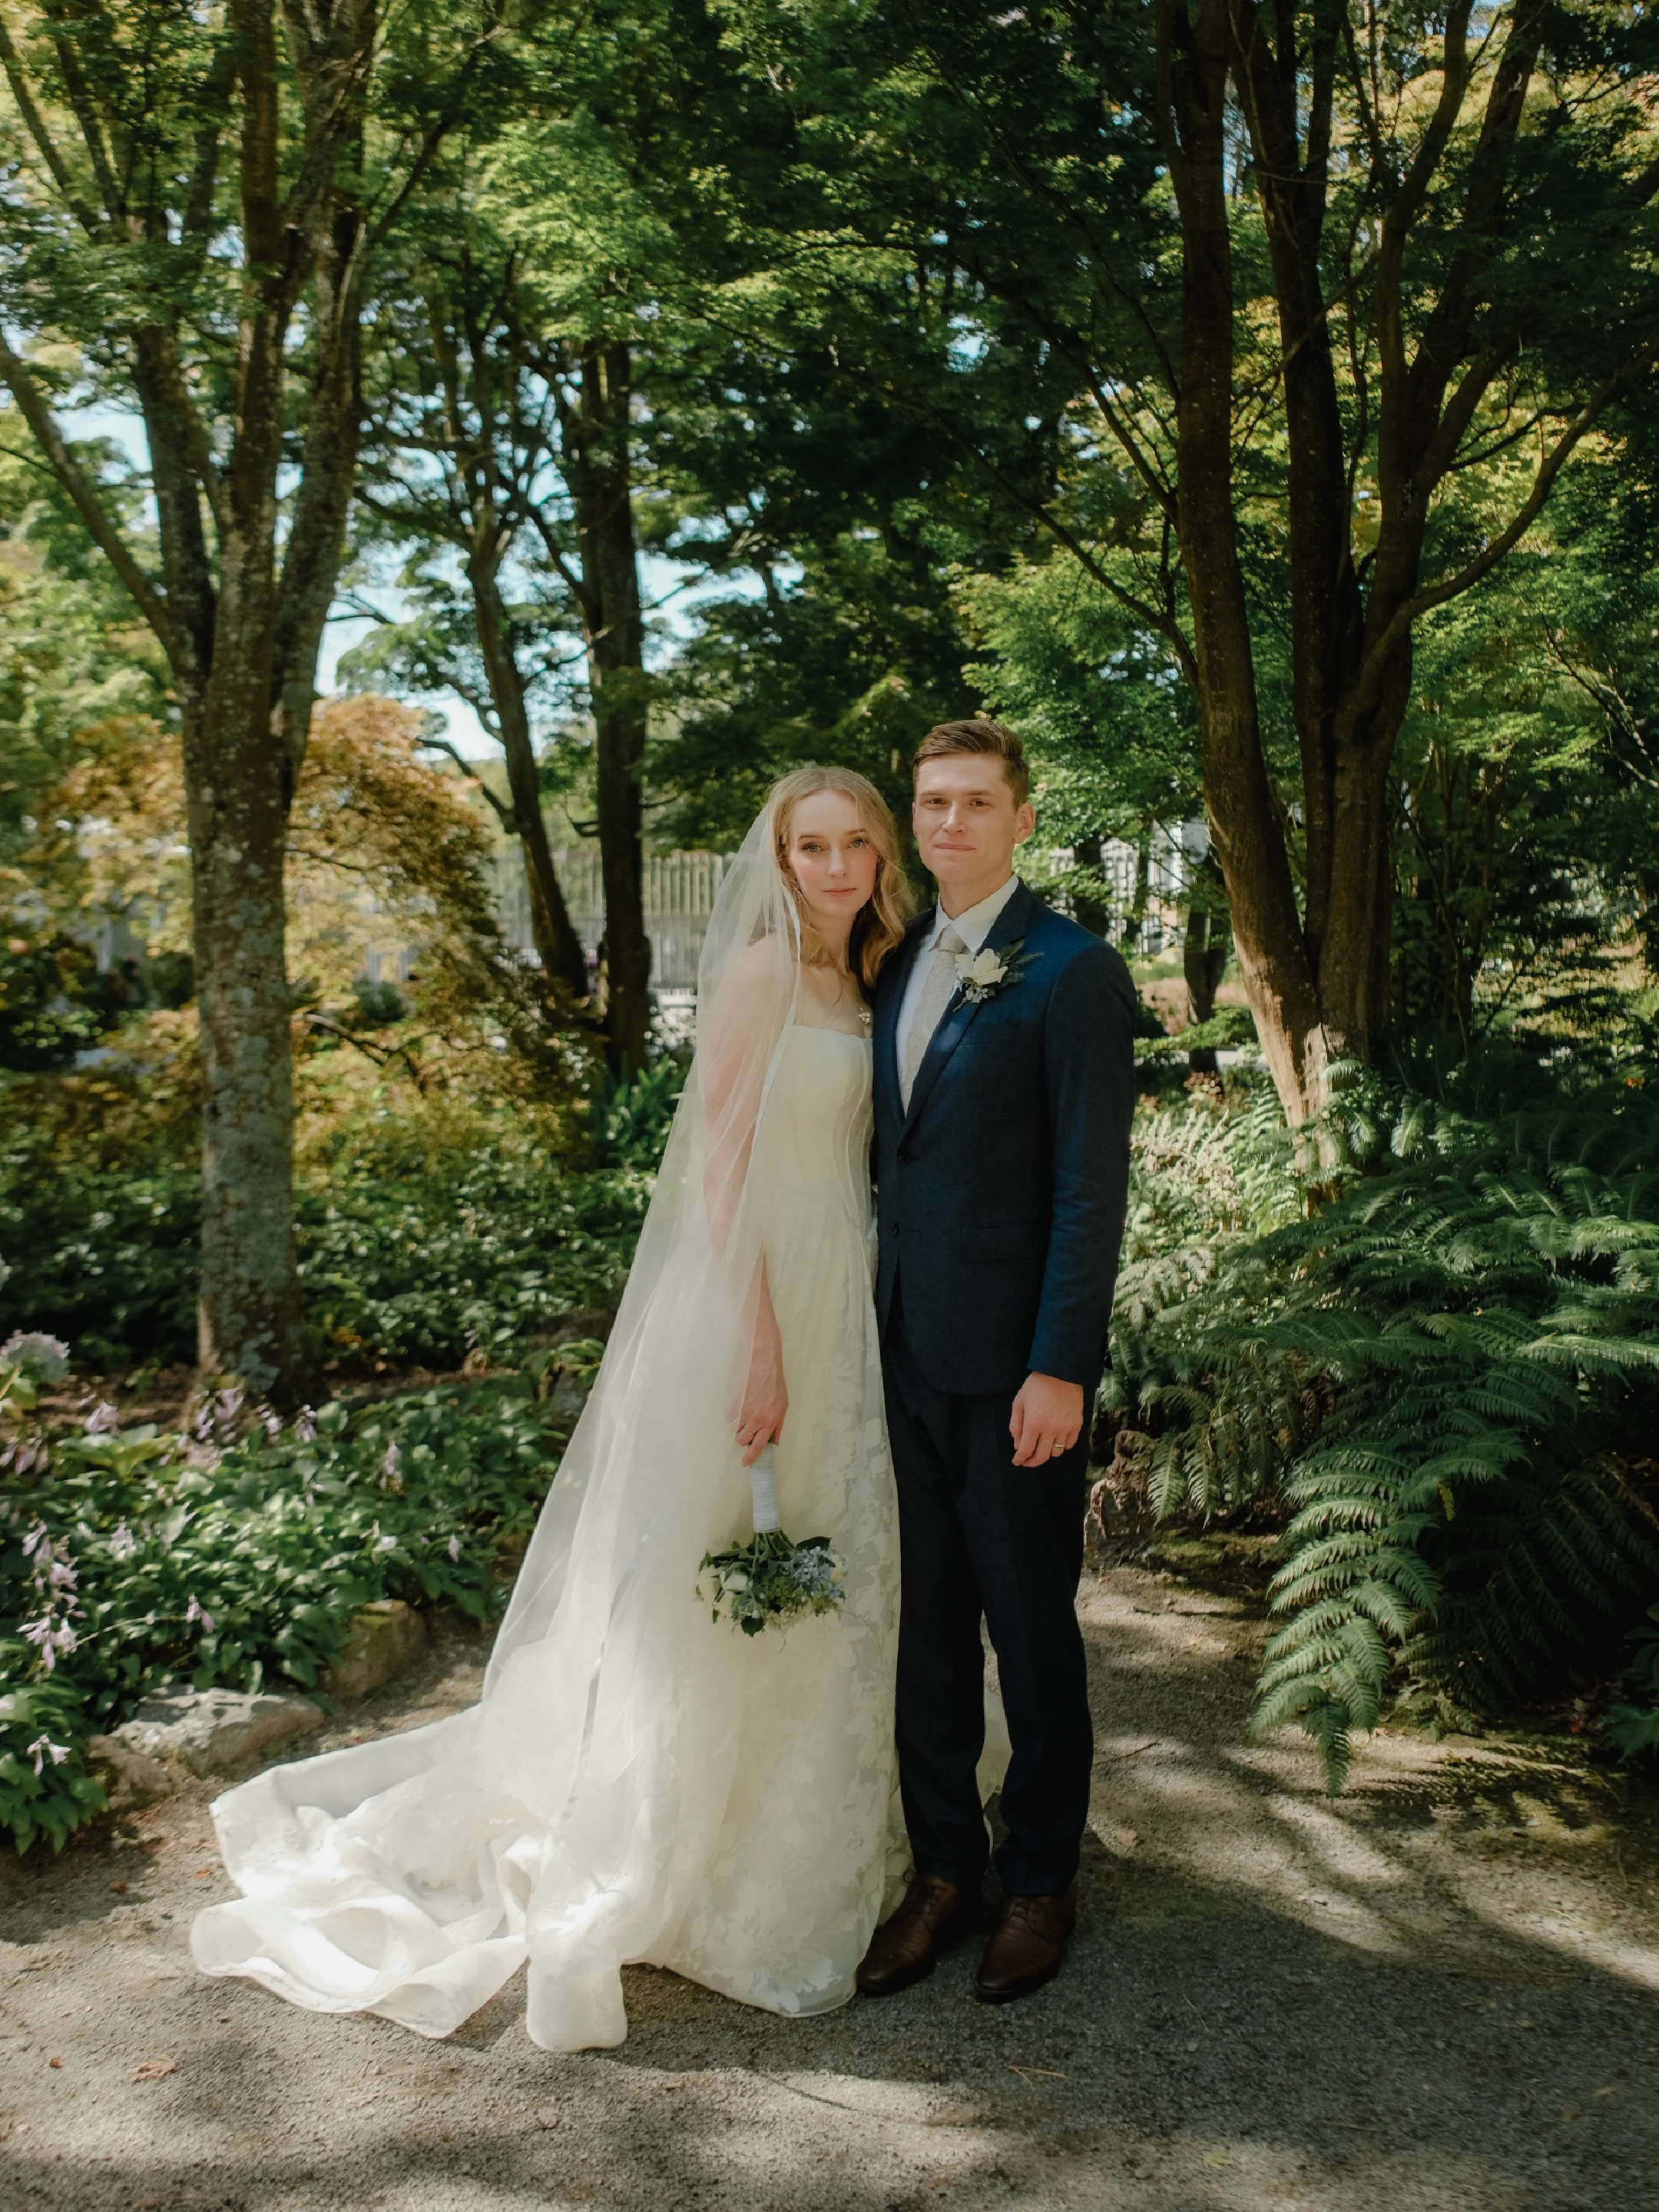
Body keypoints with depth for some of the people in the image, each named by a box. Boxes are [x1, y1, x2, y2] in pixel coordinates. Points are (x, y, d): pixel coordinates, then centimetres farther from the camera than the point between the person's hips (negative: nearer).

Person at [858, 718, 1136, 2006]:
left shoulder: (1073, 973, -9)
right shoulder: (899, 964, 13)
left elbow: (1092, 1188, -13)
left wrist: (1061, 1368, -17)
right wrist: (869, 1325, 12)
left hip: (1013, 1368, -6)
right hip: (906, 1354, 6)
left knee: (1031, 1630, 9)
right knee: (924, 1626, 14)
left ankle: (1042, 1881, 28)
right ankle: (945, 1869, 29)